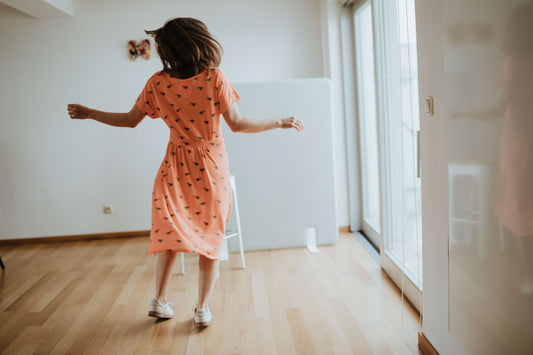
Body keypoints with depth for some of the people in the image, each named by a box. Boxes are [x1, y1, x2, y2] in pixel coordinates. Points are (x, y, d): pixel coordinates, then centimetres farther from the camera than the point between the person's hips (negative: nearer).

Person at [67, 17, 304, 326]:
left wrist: (89, 113, 15)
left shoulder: (158, 83, -8)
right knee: (211, 238, 11)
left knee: (172, 235, 18)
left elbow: (130, 120, 0)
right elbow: (237, 124, -15)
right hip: (211, 170, -2)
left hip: (177, 167, 2)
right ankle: (202, 309, 18)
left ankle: (160, 301, 22)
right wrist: (280, 123, -4)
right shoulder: (214, 78, -16)